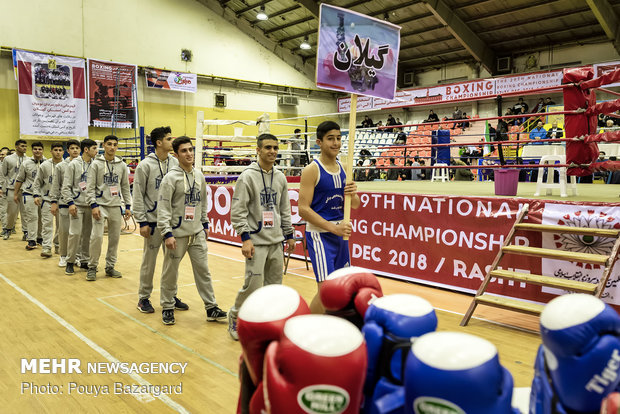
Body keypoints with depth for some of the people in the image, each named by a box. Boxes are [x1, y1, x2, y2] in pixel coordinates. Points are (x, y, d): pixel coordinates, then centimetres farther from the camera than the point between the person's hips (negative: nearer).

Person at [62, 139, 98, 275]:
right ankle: (70, 262, 7)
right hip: (77, 204, -4)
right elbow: (66, 186, -4)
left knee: (88, 234, 8)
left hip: (90, 205, 4)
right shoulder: (73, 165, -3)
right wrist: (70, 203, -13)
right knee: (75, 233, -7)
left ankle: (85, 260, 20)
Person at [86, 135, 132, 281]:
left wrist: (128, 206, 8)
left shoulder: (122, 165, 8)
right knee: (97, 236, -11)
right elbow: (90, 187, -4)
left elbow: (125, 187, 13)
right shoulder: (96, 163, -2)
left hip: (116, 206, 4)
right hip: (100, 204, -3)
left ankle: (110, 266, 20)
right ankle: (92, 267, 5)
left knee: (115, 237, 6)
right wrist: (93, 205, -13)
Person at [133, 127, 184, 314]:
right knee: (149, 260, 5)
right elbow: (138, 196, -7)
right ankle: (143, 298, 19)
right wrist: (142, 222, -10)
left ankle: (171, 296, 24)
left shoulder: (175, 163, 4)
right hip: (153, 221, -4)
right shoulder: (145, 165, -8)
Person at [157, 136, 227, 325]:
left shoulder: (199, 176, 8)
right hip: (177, 234, -5)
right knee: (170, 272, 6)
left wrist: (205, 224, 18)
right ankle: (167, 307, 23)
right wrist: (167, 233, -18)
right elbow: (163, 208, -13)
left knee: (203, 270, 7)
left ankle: (211, 307, 14)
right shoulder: (171, 178, -10)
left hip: (197, 233, 5)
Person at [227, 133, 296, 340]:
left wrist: (289, 235, 16)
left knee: (274, 284, 10)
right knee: (253, 284, -7)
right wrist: (245, 238, -15)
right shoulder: (248, 176, -8)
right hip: (256, 241, -6)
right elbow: (238, 211, -10)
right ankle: (234, 317, 17)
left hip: (276, 241, 6)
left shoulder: (280, 177, 10)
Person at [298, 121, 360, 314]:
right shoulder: (312, 170, -11)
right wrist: (333, 228, -23)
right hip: (319, 234, -7)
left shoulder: (343, 168, 8)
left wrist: (353, 195, -10)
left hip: (341, 233, 7)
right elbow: (303, 209, -17)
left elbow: (355, 205, 14)